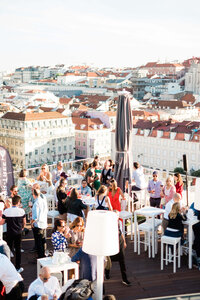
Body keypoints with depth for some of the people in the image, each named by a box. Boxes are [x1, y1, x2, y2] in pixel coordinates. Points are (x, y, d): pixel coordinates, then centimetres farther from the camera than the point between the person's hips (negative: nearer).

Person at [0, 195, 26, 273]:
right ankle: (18, 268, 15)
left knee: (9, 249, 13)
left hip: (9, 233, 0)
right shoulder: (21, 211, -9)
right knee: (18, 250, 10)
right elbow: (24, 223, 1)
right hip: (18, 233, 0)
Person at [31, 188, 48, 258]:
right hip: (44, 223, 8)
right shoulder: (44, 201, 0)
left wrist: (32, 222, -8)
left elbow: (36, 216, -25)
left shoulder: (36, 203, -23)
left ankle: (40, 256, 9)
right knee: (43, 240, 20)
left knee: (38, 242, 3)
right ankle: (43, 254, 32)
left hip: (37, 224, -8)